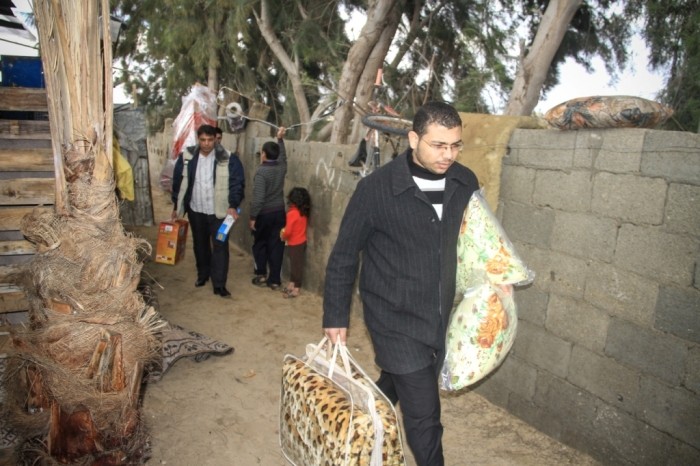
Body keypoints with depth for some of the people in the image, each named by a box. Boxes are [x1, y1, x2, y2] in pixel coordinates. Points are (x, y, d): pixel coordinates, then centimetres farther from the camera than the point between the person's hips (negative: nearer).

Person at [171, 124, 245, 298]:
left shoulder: (228, 159, -11)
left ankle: (219, 284, 4)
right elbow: (178, 182, 5)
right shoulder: (186, 157, -4)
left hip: (218, 211, -3)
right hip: (196, 210, 3)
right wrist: (177, 206, 7)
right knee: (200, 244, 18)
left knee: (220, 246, -3)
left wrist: (233, 205, -20)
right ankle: (203, 274, 38)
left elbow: (237, 183, -10)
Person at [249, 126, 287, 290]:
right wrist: (280, 139, 32)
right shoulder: (281, 168, 0)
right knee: (276, 246, 7)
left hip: (264, 214, -5)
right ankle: (275, 280, 11)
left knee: (260, 244, 15)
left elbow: (258, 198, -22)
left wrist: (252, 217, -14)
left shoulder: (261, 171, -18)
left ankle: (261, 274, 17)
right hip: (279, 212, 5)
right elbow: (282, 156, 26)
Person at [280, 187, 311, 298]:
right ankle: (292, 284, 27)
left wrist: (283, 236, -4)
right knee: (294, 264, 18)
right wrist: (285, 230, 8)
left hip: (295, 244, -8)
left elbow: (288, 231, -23)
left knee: (296, 265, 1)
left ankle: (297, 288, 10)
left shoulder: (292, 213, -23)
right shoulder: (304, 212, 2)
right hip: (301, 242, 8)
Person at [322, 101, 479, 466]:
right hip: (395, 319, -5)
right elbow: (344, 256, -7)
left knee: (392, 391, 22)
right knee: (424, 413, 0)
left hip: (443, 318, 5)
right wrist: (336, 317, -3)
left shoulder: (466, 183, -3)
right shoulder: (376, 188, -16)